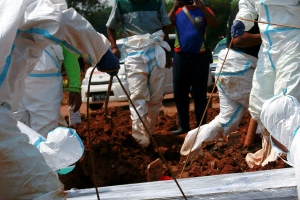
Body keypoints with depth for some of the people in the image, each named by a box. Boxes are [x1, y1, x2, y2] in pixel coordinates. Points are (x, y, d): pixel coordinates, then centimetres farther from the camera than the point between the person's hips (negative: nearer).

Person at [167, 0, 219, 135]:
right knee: (179, 93, 6)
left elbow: (215, 24, -15)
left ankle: (201, 126, 6)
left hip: (199, 57, -3)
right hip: (180, 57, 3)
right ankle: (183, 125, 15)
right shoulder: (177, 12, 8)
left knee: (199, 94, 1)